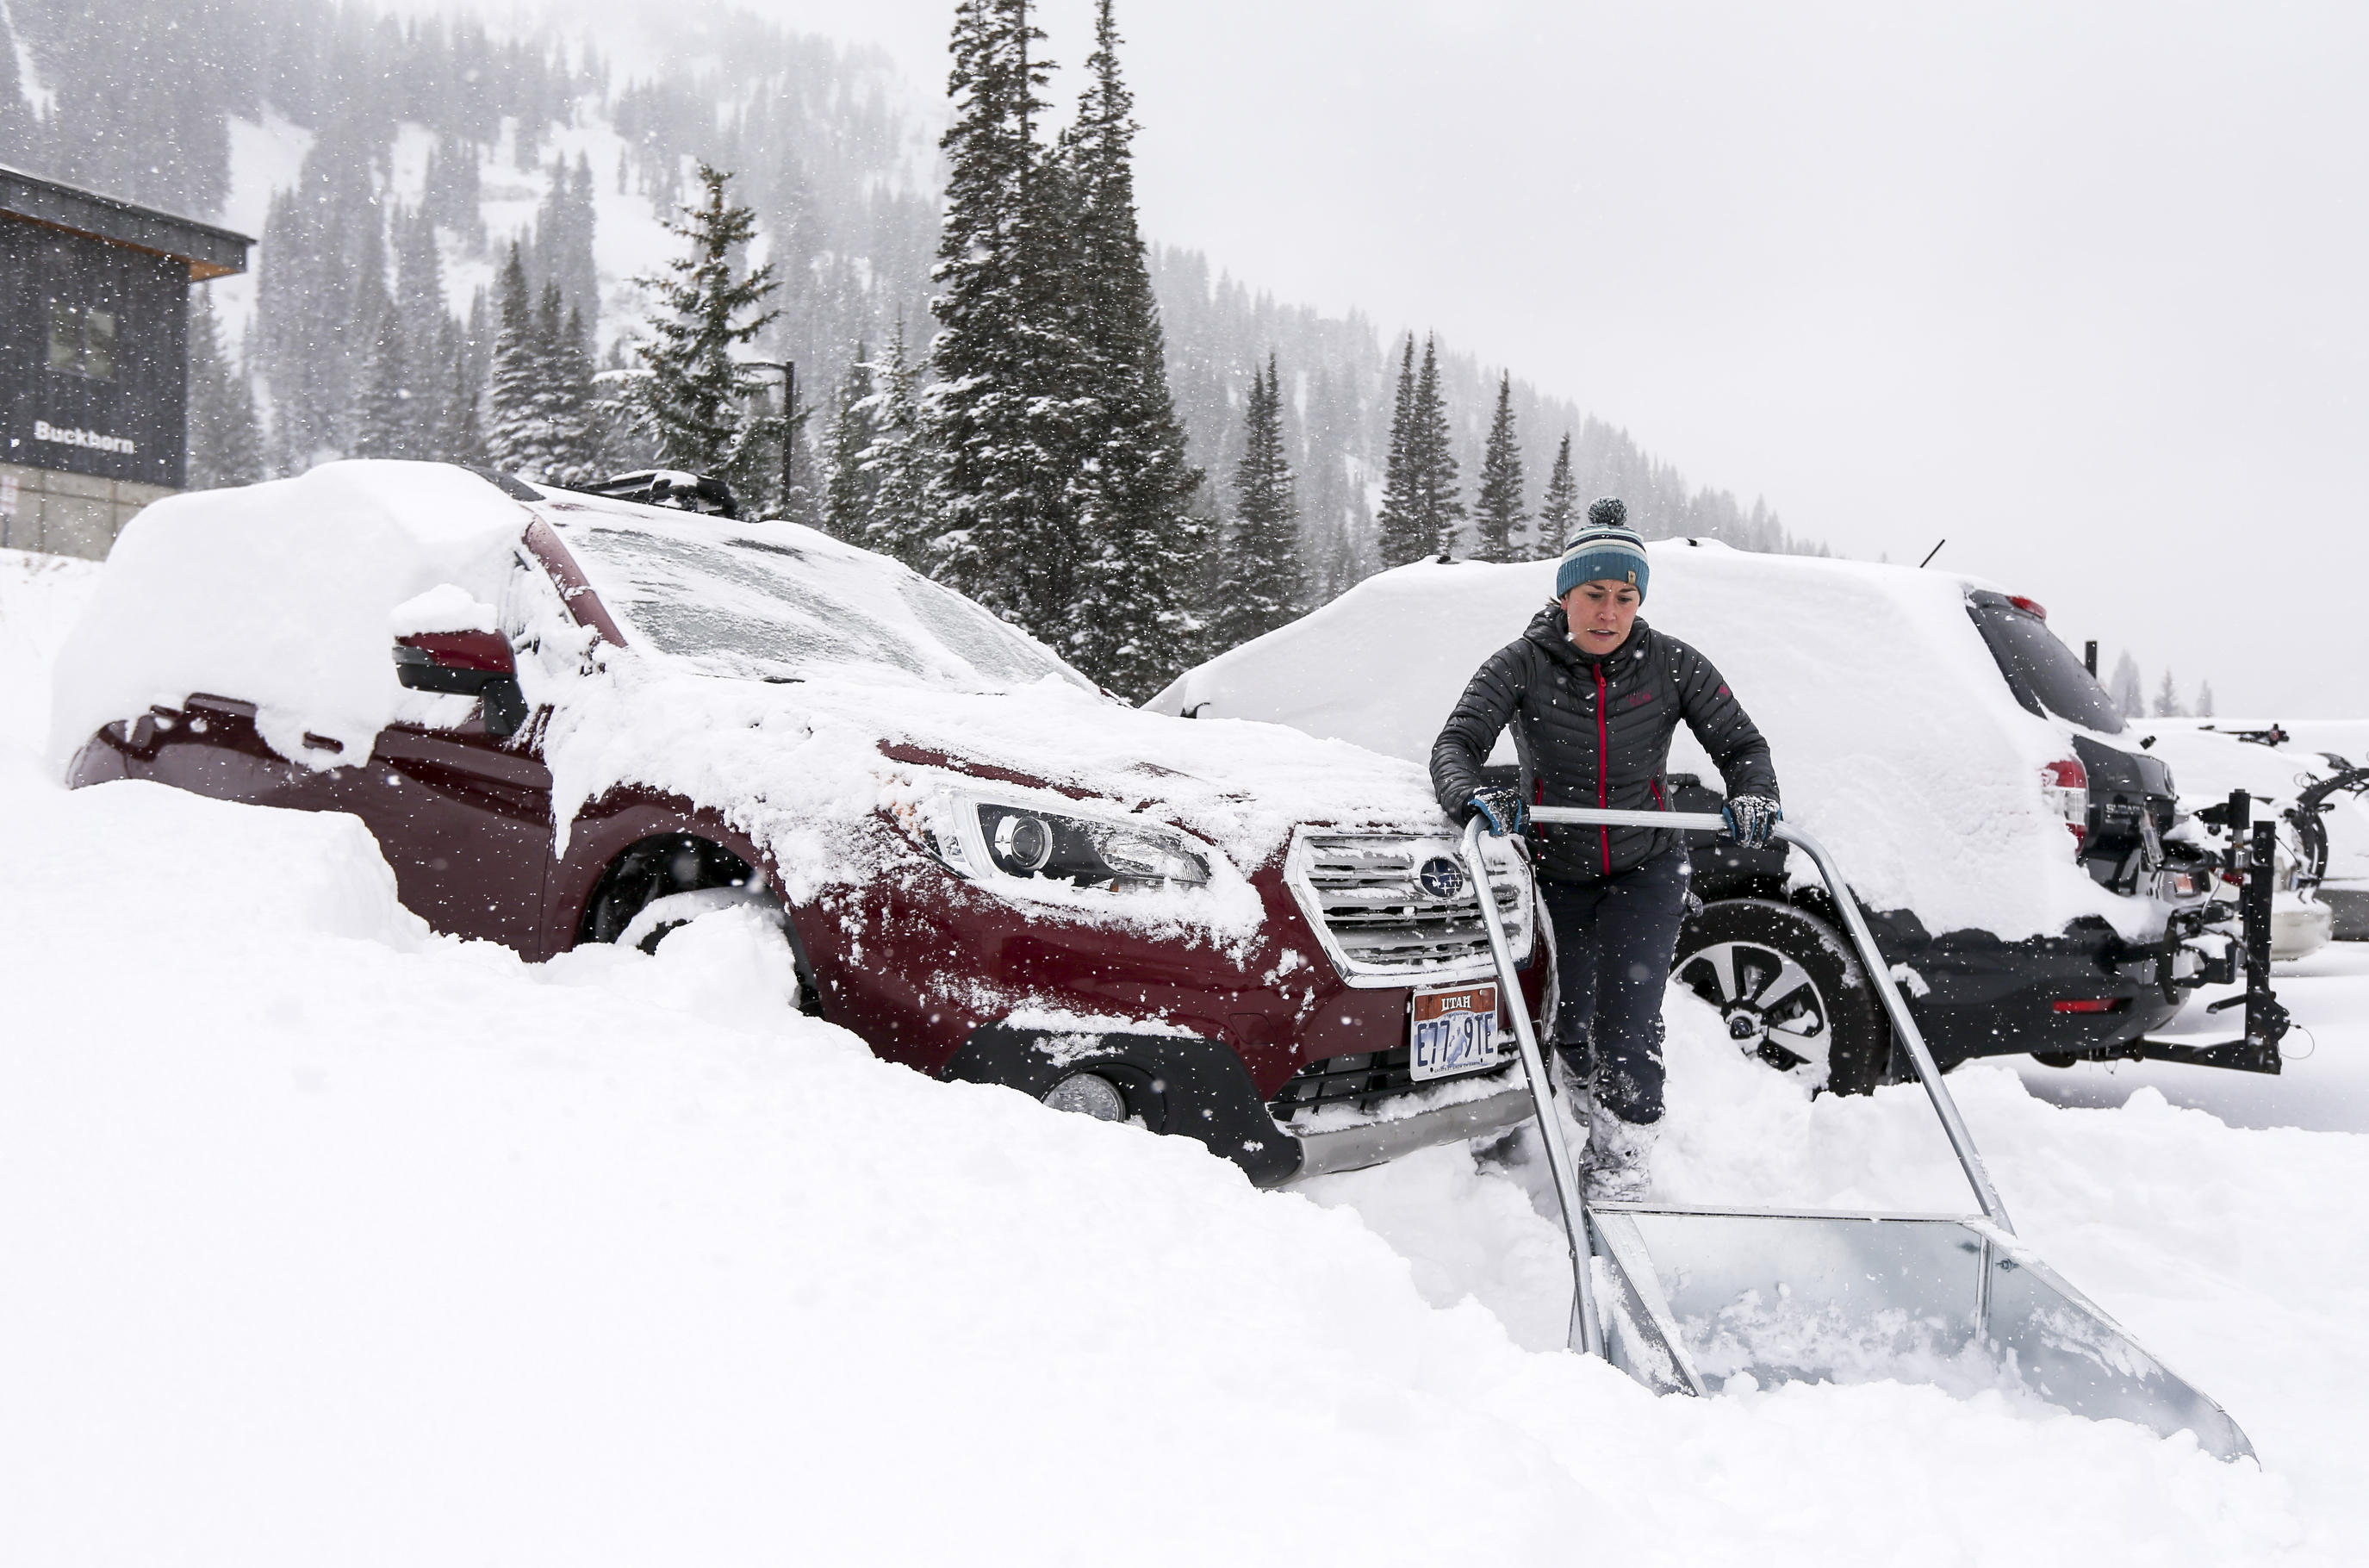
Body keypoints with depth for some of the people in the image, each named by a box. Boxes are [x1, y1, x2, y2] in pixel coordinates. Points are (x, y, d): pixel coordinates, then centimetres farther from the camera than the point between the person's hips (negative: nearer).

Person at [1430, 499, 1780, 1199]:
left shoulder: (1672, 664, -8)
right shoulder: (1522, 664, -13)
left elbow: (1741, 743, -3)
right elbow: (1456, 743, -22)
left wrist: (1752, 797, -25)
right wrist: (1472, 796, -44)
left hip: (1646, 867, 0)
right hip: (1553, 870, 1)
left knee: (1628, 1025, -11)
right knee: (1568, 1023, 11)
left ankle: (1623, 1167, 1)